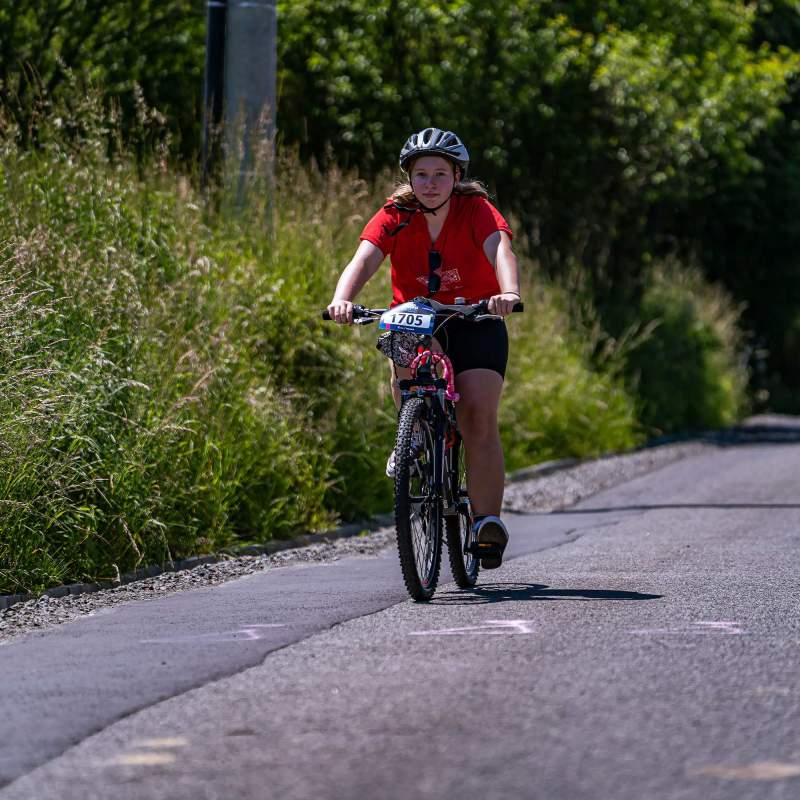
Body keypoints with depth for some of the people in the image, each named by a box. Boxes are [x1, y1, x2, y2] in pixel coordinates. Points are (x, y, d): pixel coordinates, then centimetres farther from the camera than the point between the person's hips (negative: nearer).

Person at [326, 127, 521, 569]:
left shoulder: (477, 211, -13)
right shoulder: (395, 217, -9)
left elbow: (501, 250, -32)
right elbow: (363, 259, -25)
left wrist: (509, 292, -54)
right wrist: (342, 300, -46)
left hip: (475, 324, -1)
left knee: (479, 417, -18)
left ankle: (488, 521, -10)